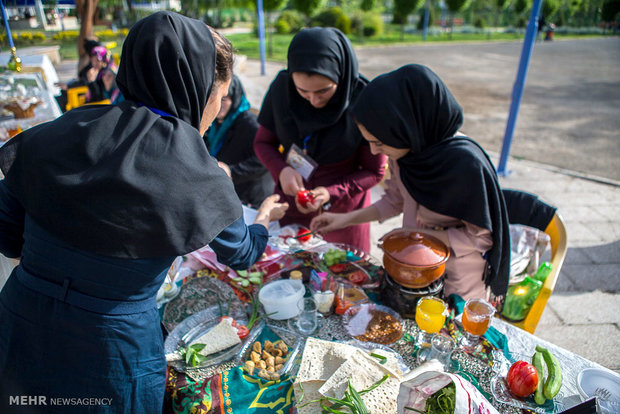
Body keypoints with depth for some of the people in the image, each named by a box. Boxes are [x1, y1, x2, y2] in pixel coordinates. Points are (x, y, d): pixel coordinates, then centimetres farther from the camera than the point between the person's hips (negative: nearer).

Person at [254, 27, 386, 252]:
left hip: (342, 210, -2)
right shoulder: (281, 87, -13)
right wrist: (281, 170, -19)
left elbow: (374, 171, -10)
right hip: (290, 201, 3)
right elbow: (262, 142, 1)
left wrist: (332, 193, -24)